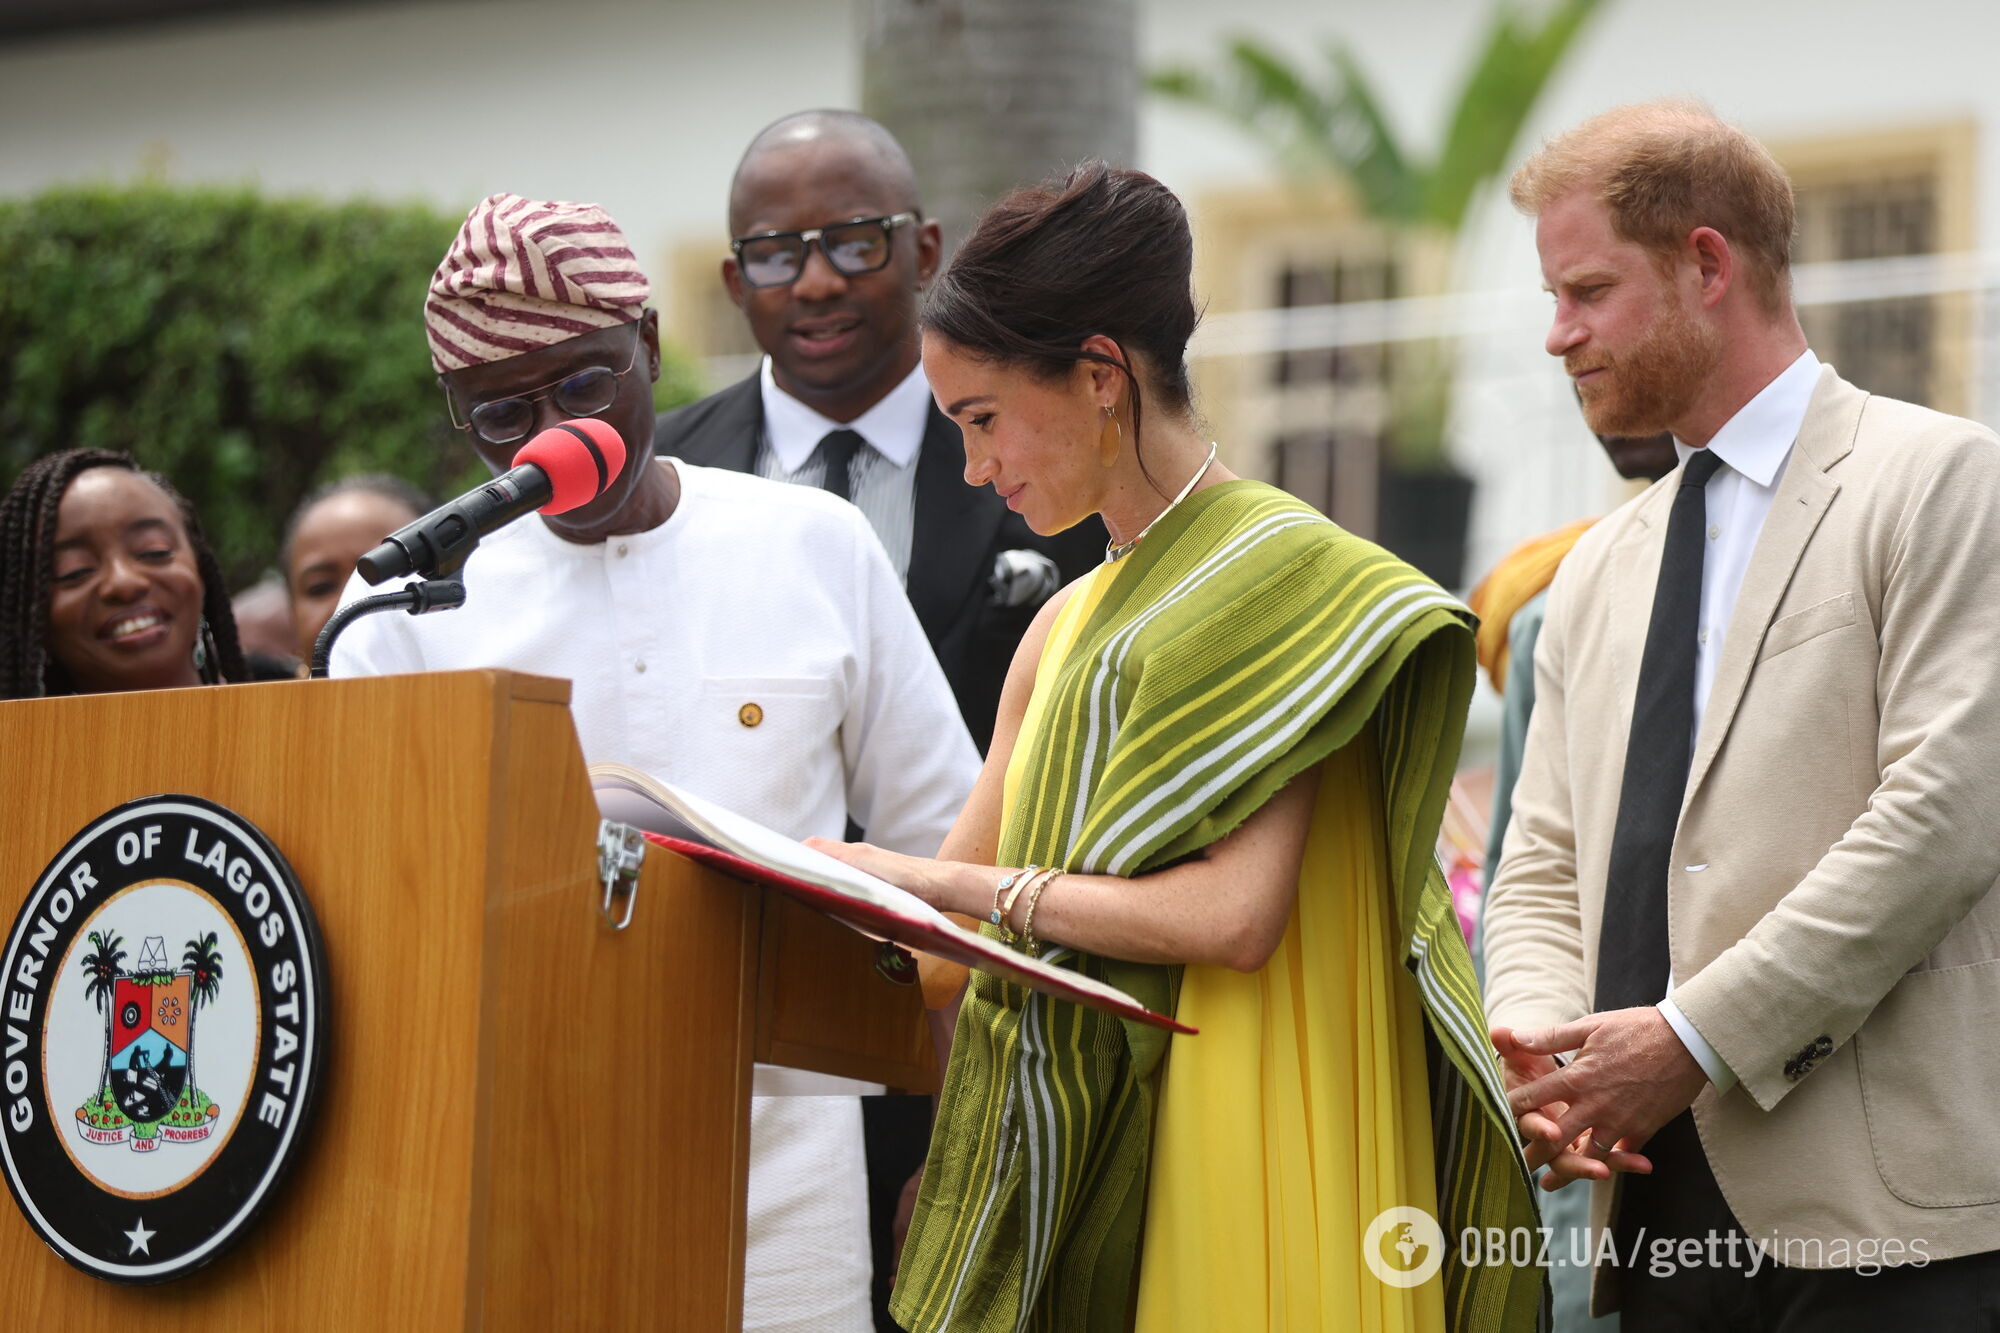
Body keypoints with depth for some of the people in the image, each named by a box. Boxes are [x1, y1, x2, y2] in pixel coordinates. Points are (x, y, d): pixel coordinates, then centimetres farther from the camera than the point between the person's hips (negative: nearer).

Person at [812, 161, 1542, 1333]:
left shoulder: (1288, 574, -8)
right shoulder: (1069, 626, 16)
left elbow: (1236, 916, -18)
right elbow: (962, 909, 19)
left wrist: (959, 884, -14)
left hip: (1218, 1154, -7)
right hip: (1078, 1162, 7)